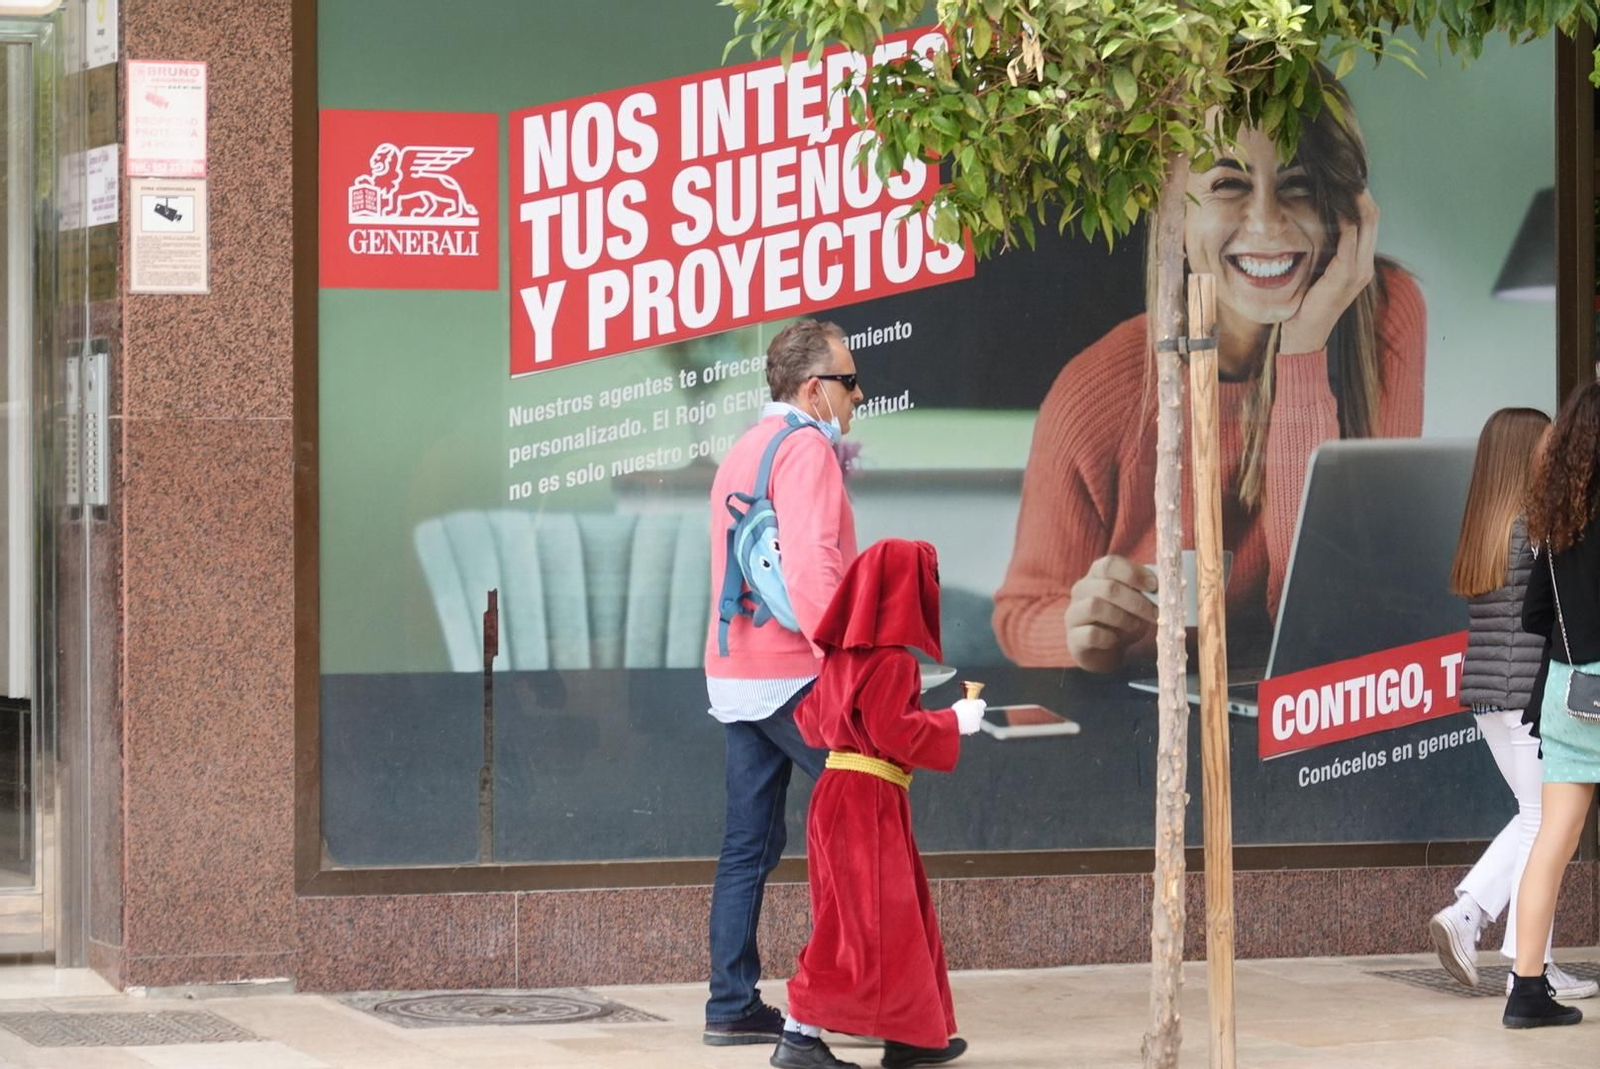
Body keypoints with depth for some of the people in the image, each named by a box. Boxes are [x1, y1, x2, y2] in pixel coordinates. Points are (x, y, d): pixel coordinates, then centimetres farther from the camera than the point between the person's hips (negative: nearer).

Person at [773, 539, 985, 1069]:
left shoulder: (842, 654, 11)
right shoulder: (892, 661, -16)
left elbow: (811, 717, 15)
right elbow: (895, 733, -21)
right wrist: (954, 722, -9)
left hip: (842, 793, 10)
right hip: (867, 802, -10)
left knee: (902, 915, 16)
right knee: (865, 924, -6)